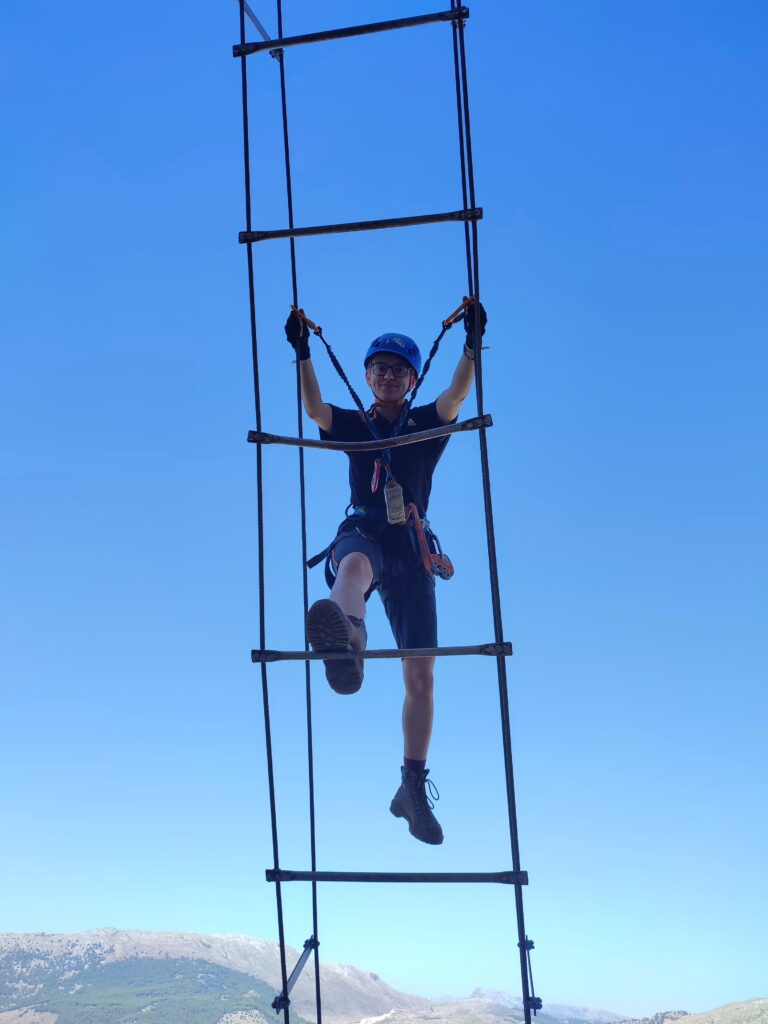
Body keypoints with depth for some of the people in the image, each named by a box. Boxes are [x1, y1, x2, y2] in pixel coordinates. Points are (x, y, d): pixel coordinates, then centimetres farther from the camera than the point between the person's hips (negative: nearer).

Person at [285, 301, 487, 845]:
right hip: (362, 533, -1)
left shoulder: (427, 424, 15)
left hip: (411, 547, 2)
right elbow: (314, 406, -5)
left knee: (421, 676, -1)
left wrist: (473, 344, -19)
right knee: (356, 564, -42)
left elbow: (457, 395, -5)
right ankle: (347, 645, -77)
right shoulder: (353, 424, 15)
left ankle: (414, 785, 12)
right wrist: (303, 352, -18)